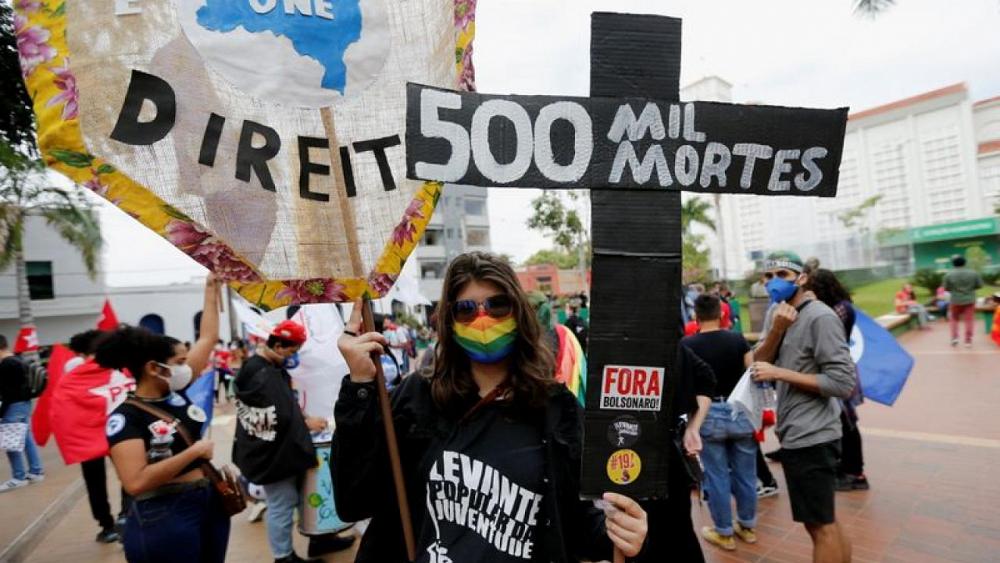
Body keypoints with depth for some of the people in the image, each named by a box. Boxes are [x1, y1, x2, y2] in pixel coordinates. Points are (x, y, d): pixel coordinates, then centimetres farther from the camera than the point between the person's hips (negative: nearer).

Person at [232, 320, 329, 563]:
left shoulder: (256, 366, 6)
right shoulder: (264, 376, -27)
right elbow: (278, 419, -28)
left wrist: (301, 416, 5)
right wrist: (306, 423, -13)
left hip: (272, 449, 10)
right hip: (272, 452, -10)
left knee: (284, 502, 22)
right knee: (281, 505, 4)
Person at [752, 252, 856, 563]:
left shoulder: (820, 317, -17)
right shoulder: (776, 311, 8)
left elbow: (843, 383, -21)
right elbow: (758, 363, 2)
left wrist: (779, 373, -20)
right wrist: (776, 329, -15)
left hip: (812, 437, -8)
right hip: (793, 435, 8)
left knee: (821, 526, 5)